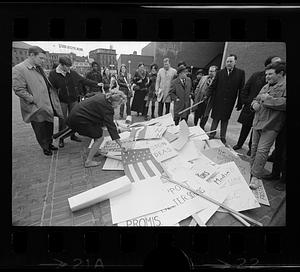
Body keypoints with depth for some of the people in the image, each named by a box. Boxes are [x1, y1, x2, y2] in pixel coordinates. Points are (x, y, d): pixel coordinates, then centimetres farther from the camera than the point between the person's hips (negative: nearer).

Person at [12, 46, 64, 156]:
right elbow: (18, 89, -18)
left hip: (48, 106, 7)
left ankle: (49, 143, 37)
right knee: (40, 131, 8)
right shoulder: (18, 69, -13)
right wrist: (34, 100, -19)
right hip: (37, 109, -7)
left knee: (49, 127, 18)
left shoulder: (38, 68, 12)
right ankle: (45, 148, 26)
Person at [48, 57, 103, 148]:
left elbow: (84, 80, 6)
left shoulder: (73, 73, 1)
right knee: (62, 120, 0)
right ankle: (61, 139, 14)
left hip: (73, 100, 3)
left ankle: (73, 135, 28)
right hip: (62, 101, -3)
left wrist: (96, 84, 3)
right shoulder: (53, 74, -6)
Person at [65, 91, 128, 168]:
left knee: (98, 132, 19)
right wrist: (120, 144, -20)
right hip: (79, 119, -10)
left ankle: (96, 151, 32)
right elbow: (110, 125, -22)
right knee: (99, 138, -3)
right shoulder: (107, 107, -20)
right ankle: (88, 162, 5)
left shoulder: (103, 97, 6)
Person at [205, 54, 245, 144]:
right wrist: (207, 95, -13)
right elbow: (213, 86, 2)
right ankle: (211, 135, 23)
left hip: (229, 103, 0)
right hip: (218, 101, 0)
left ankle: (223, 138, 25)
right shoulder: (220, 73, 2)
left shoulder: (240, 73, -1)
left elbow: (241, 89, -2)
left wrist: (240, 103, -4)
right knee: (215, 119, 9)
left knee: (225, 120, 11)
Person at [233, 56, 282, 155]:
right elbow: (245, 90, 4)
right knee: (245, 128, 13)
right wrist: (246, 102, -3)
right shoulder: (256, 75, 0)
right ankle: (239, 144, 31)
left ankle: (251, 148, 26)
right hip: (250, 108, 1)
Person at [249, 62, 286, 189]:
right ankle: (251, 170, 26)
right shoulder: (266, 86, 16)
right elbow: (256, 99, 26)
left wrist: (268, 99, -17)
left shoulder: (284, 86, -8)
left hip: (270, 125, -7)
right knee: (254, 148, 12)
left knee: (262, 150, -9)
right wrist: (255, 104, 3)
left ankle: (255, 176, 0)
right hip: (258, 122, 7)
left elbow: (284, 103, -23)